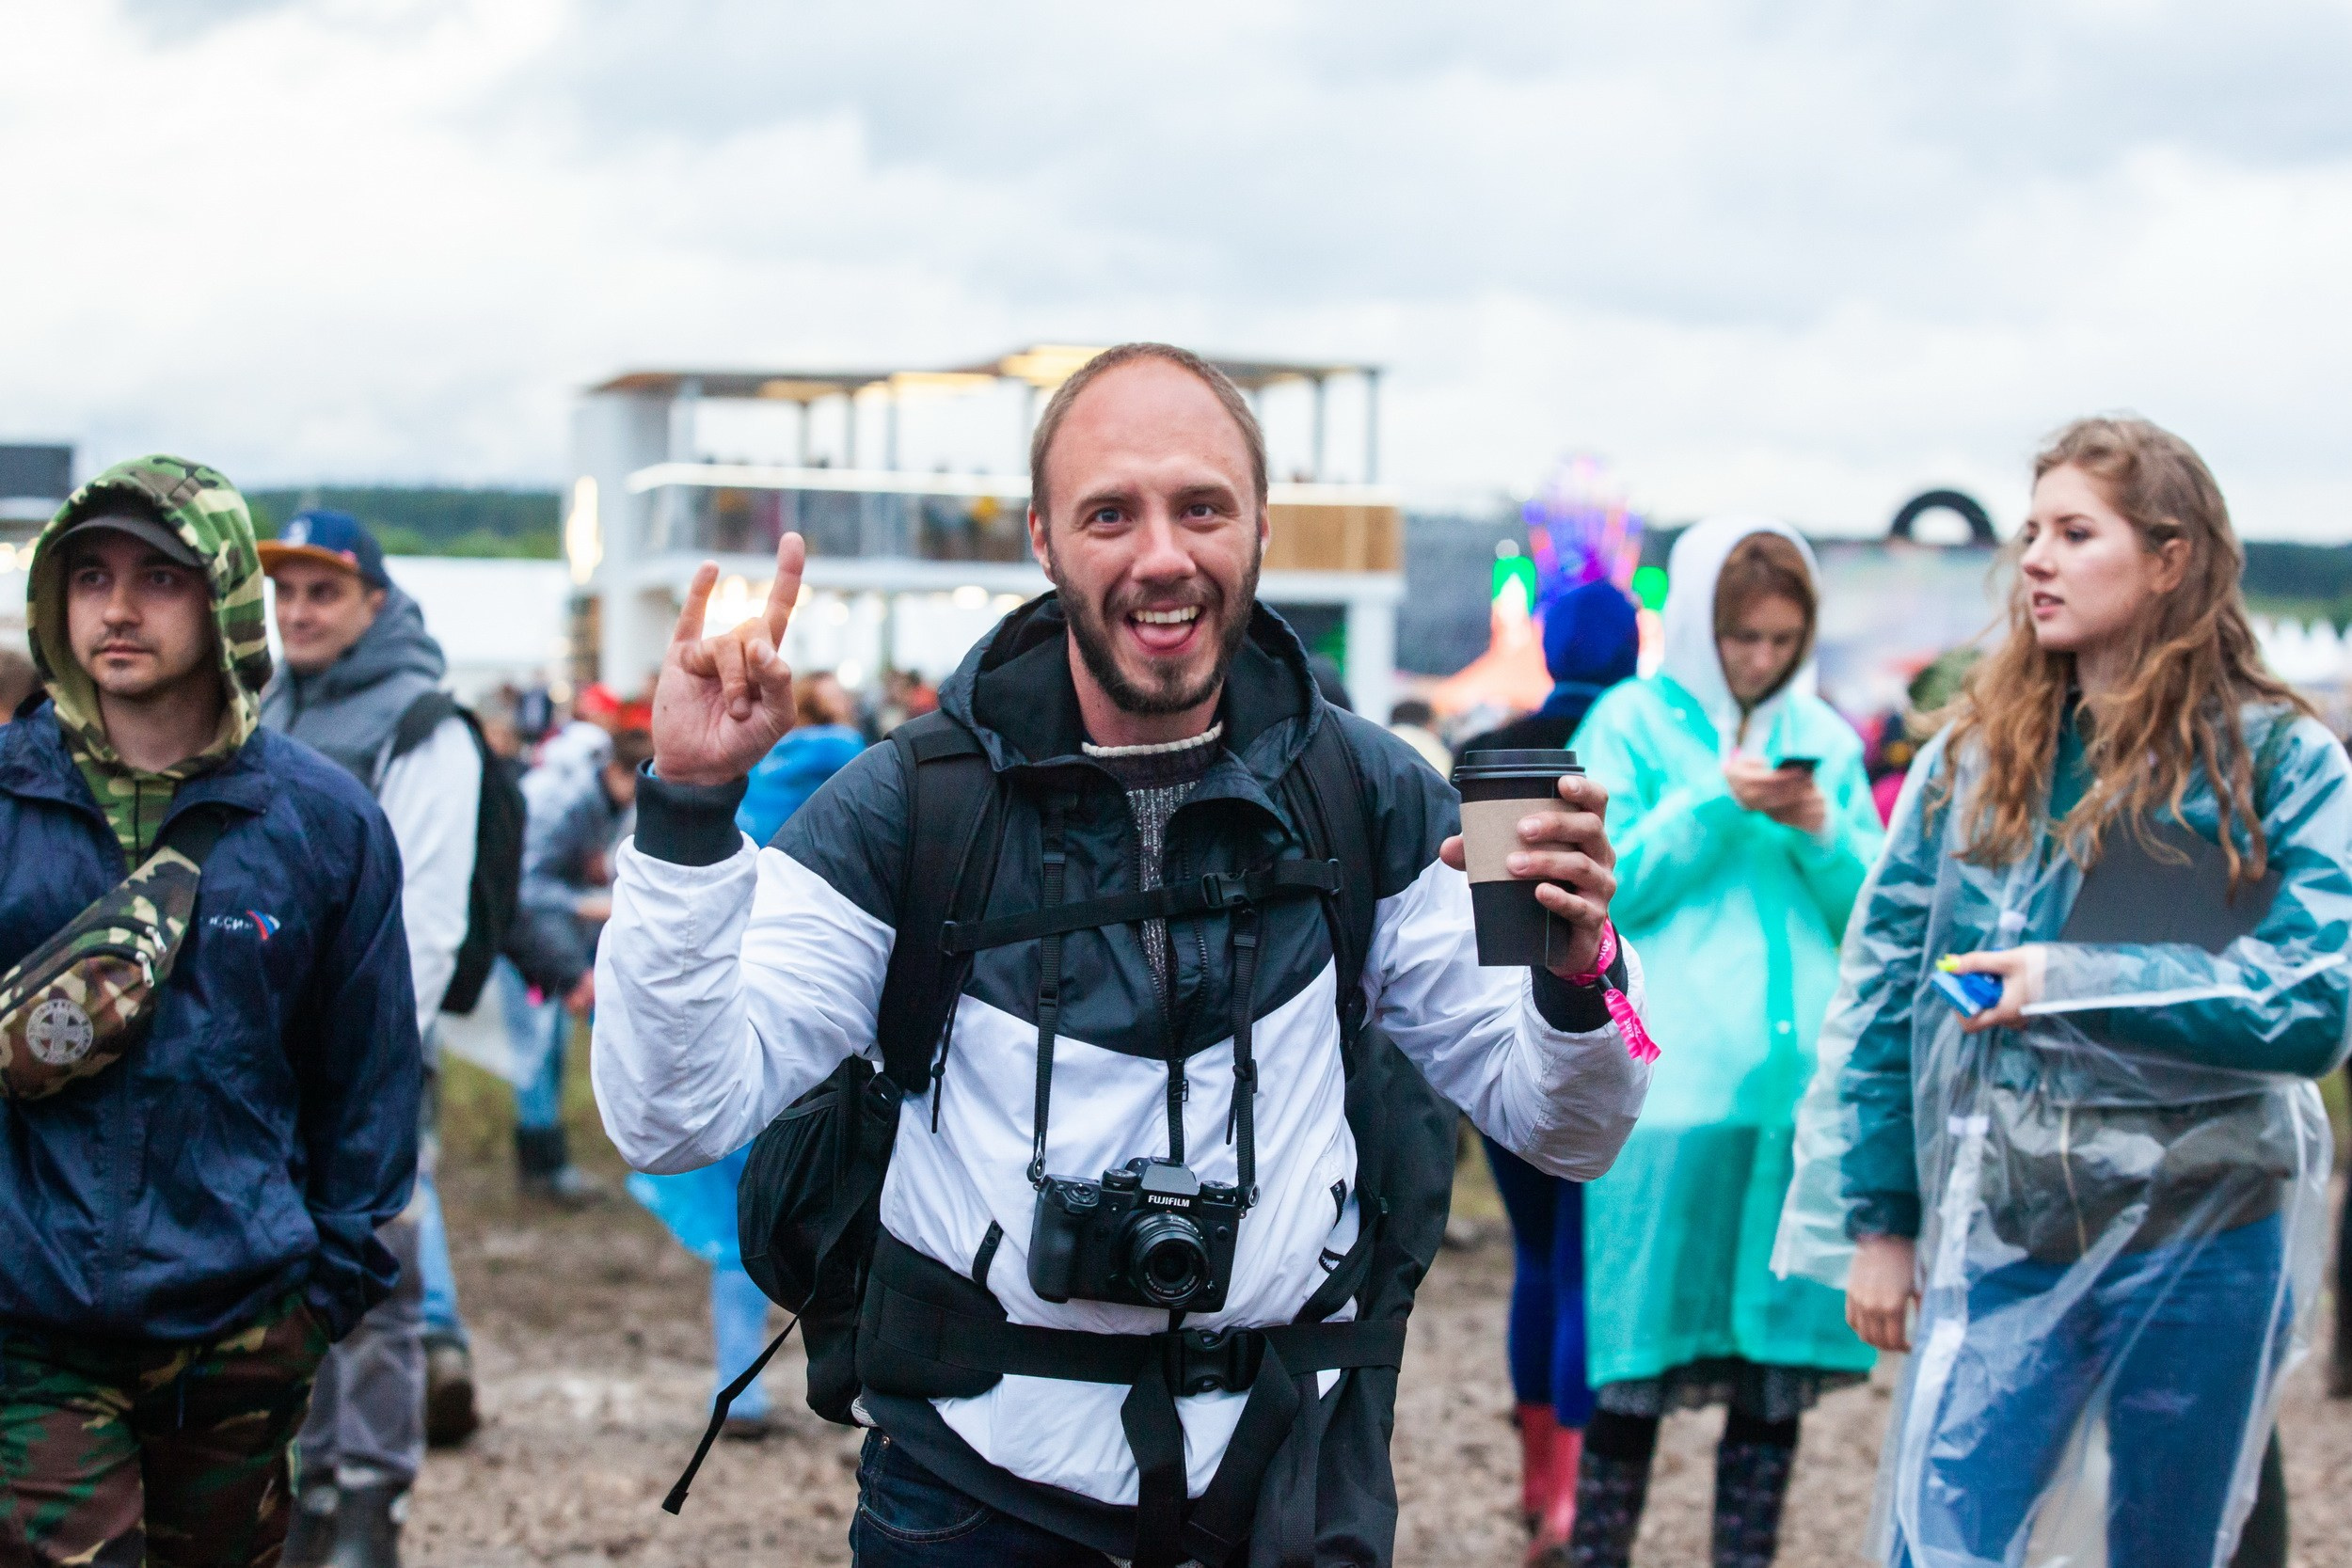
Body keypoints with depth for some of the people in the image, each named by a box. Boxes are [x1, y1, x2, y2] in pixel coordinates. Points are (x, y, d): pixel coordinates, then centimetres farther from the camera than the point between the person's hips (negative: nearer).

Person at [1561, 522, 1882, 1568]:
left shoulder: (1823, 735, 15)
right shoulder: (1631, 724, 4)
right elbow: (1608, 891, -3)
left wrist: (1823, 832, -6)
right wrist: (1713, 803, -12)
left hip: (1805, 1080, 4)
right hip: (1674, 1079, -4)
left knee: (1778, 1369, 5)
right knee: (1640, 1369, -4)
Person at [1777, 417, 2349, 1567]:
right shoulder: (1975, 753, 3)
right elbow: (1882, 988, 5)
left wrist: (2079, 987, -18)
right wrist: (1872, 1220, 3)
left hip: (2203, 1245, -1)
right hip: (2001, 1241, 1)